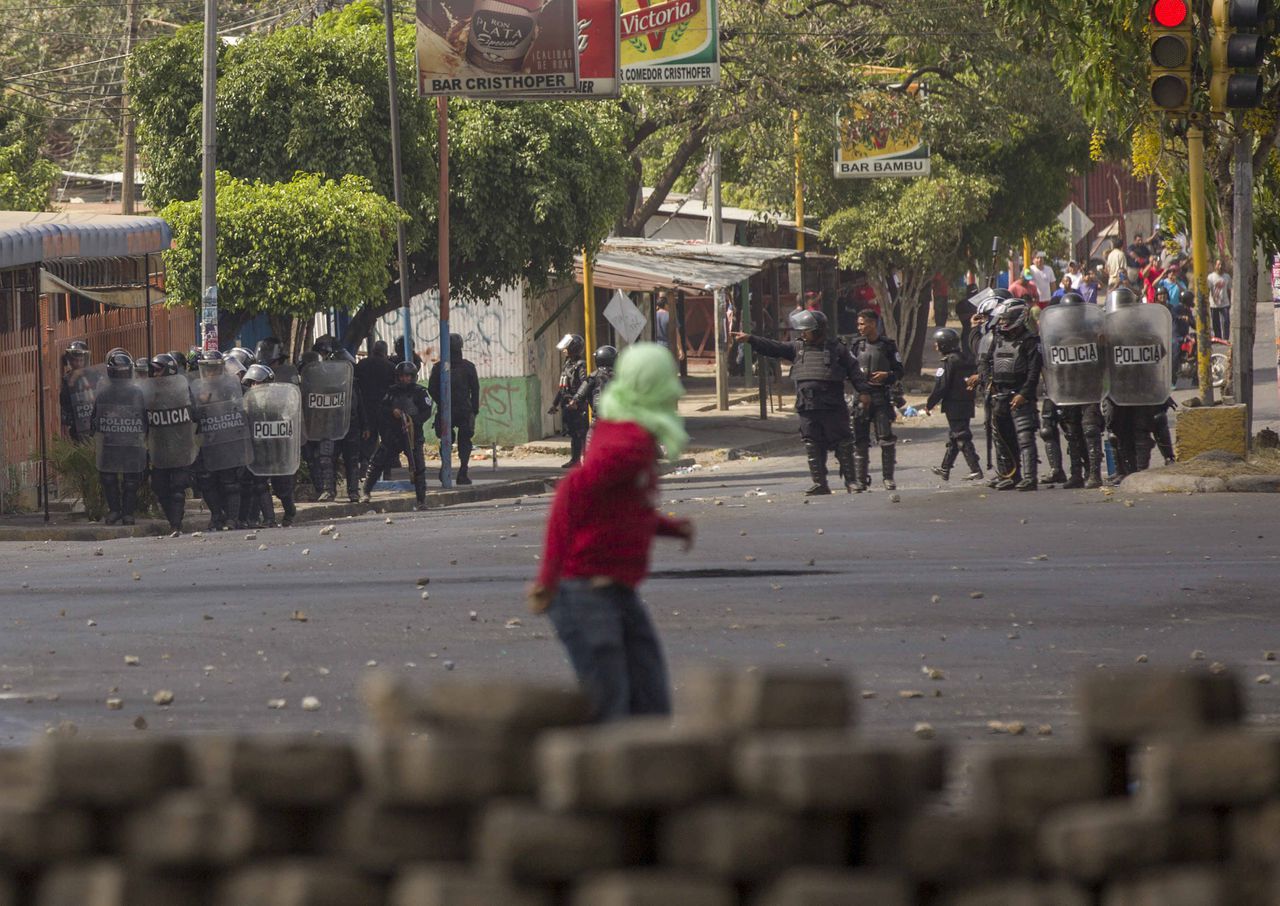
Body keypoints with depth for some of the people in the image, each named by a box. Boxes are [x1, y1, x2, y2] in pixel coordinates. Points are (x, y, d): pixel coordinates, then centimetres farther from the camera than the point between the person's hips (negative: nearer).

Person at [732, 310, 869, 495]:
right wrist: (750, 340, -3)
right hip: (807, 409, 4)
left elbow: (853, 370, 3)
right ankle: (820, 483, 6)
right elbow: (773, 347, 6)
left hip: (833, 407, -4)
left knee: (842, 444, -1)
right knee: (813, 446, 2)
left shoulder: (836, 348, 1)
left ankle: (851, 481, 6)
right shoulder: (797, 347, 12)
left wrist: (864, 390, -4)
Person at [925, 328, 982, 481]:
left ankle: (975, 470, -11)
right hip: (967, 404, 8)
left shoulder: (949, 361, -15)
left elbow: (941, 387, -16)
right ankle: (945, 469, 28)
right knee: (953, 437, 17)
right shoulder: (965, 358, 10)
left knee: (961, 437, -6)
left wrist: (930, 404, -5)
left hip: (954, 405, -8)